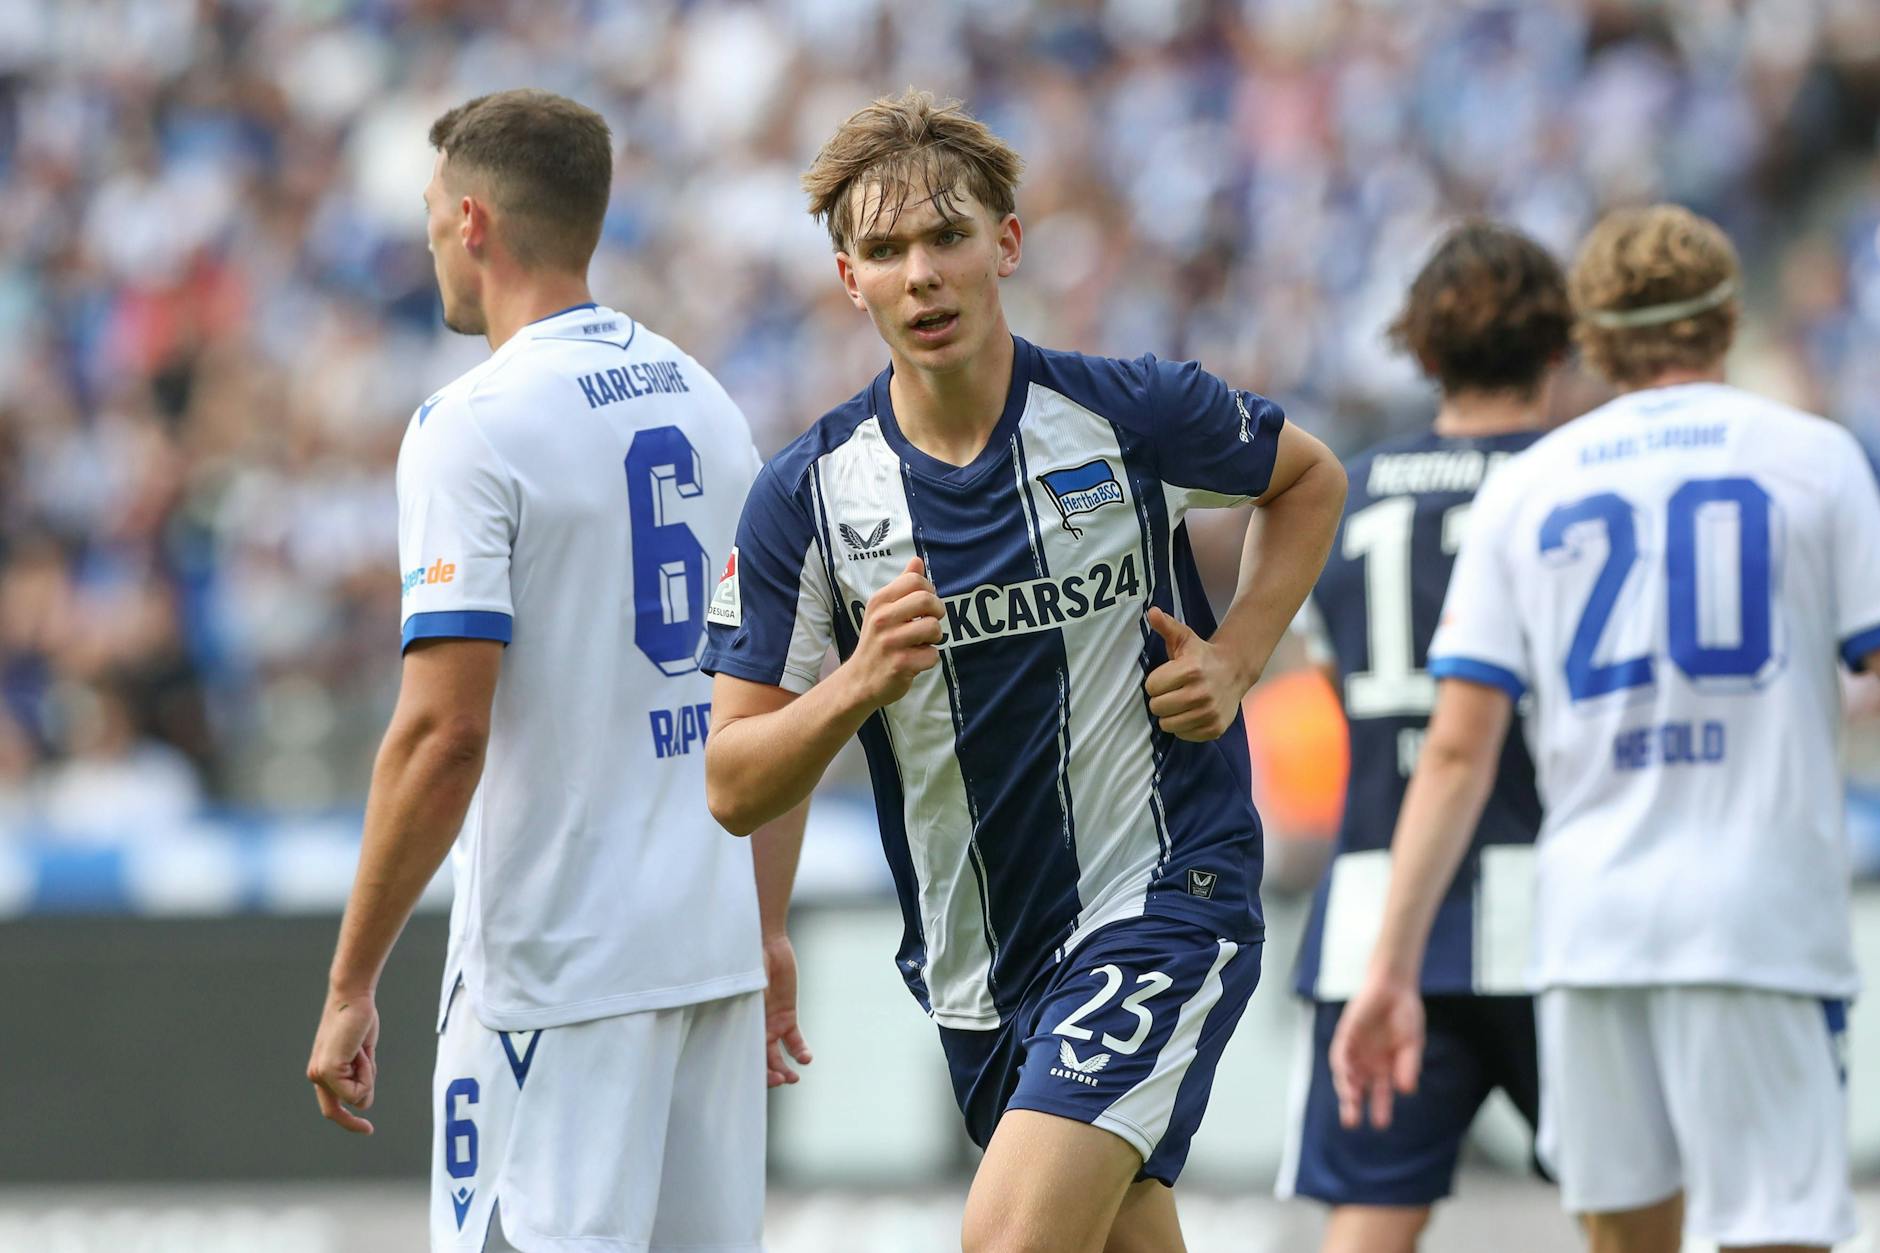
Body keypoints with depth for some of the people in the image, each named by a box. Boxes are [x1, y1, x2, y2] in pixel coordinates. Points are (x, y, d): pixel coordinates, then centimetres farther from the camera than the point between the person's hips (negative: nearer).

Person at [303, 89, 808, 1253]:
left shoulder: (475, 425, -11)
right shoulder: (704, 402, 12)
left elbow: (444, 733, -17)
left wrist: (352, 987, -12)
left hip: (555, 966, -7)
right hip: (714, 940, 7)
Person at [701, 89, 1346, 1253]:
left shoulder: (1136, 414, -8)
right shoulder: (808, 493, -4)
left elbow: (1311, 477, 14)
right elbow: (734, 786, -4)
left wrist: (1234, 660, 0)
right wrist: (859, 681, -23)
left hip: (1162, 896, -4)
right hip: (976, 966, 4)